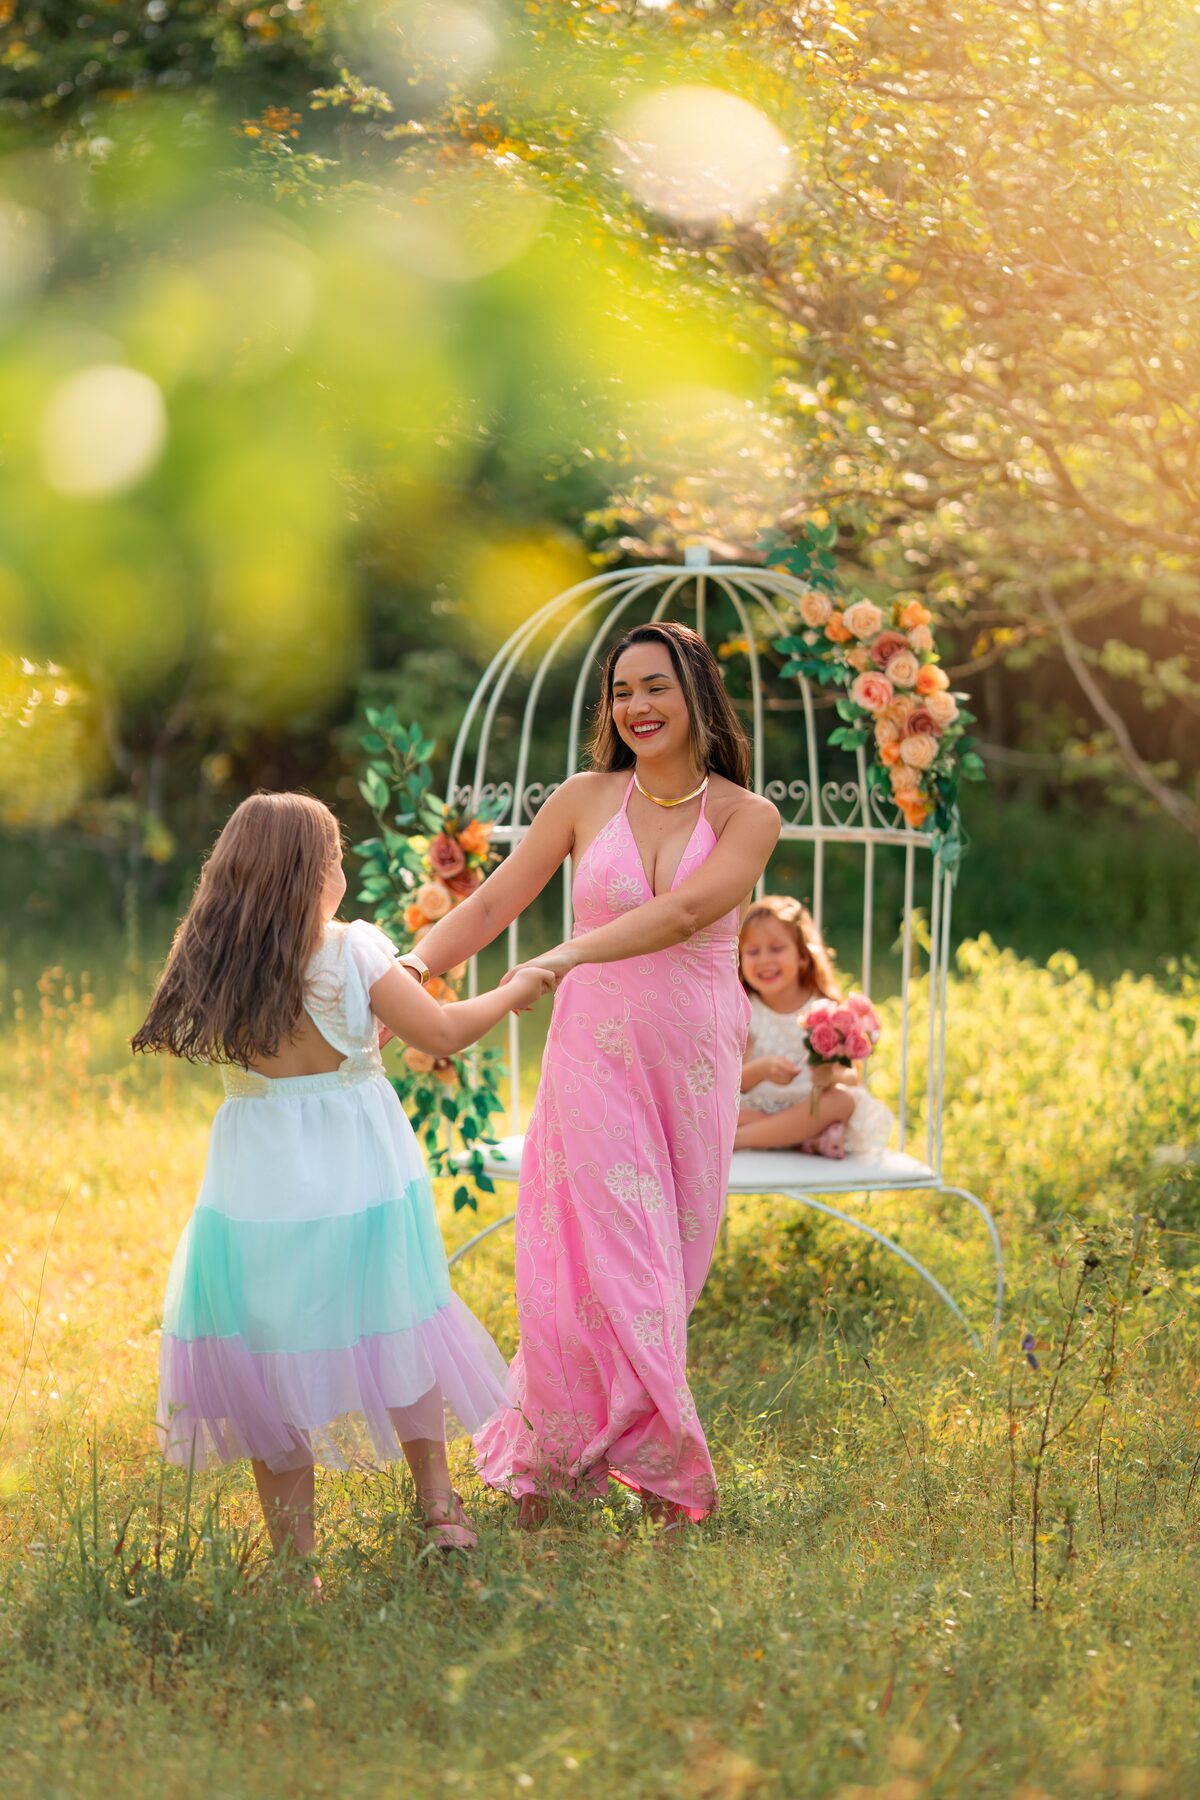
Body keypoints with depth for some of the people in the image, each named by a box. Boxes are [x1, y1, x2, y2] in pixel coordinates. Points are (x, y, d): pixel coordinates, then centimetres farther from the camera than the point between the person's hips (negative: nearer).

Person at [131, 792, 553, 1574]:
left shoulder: (215, 965, -5)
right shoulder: (353, 952, -12)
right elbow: (442, 1033, -7)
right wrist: (517, 989, 9)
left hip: (259, 1186, 1)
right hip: (360, 1178, -1)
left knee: (271, 1360, 8)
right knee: (396, 1330, 18)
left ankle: (294, 1550, 11)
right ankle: (439, 1502, 25)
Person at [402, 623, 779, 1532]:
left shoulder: (747, 816, -2)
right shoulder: (586, 799, 1)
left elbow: (683, 912, -20)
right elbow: (490, 906, -1)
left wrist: (569, 954, -33)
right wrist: (413, 965, -18)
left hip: (695, 1061, 1)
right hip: (597, 1052, -1)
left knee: (667, 1265, 5)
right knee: (611, 1257, -7)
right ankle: (661, 1469, 6)